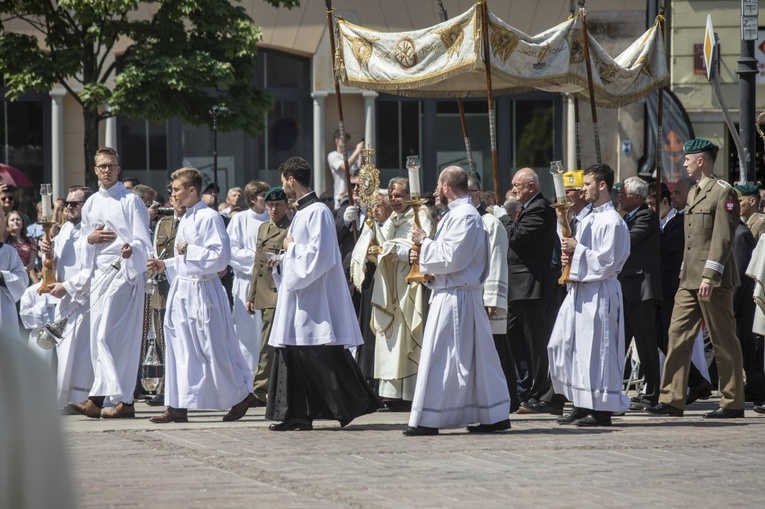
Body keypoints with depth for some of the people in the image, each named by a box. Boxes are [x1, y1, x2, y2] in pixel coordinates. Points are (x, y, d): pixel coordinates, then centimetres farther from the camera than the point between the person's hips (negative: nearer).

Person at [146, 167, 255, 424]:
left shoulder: (209, 218, -12)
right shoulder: (185, 220, 15)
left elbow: (220, 256, -18)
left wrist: (189, 250, -16)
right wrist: (165, 265, 12)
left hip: (203, 290, -9)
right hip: (182, 289, 9)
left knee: (214, 349, -1)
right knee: (180, 349, 6)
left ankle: (241, 395, 15)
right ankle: (177, 407, 6)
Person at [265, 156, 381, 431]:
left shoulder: (318, 212, -14)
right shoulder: (301, 212, 15)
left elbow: (319, 254, -21)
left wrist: (291, 247, -10)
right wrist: (283, 260, 10)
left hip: (316, 297, -10)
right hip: (297, 295, 10)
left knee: (324, 356, -7)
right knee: (292, 353, 8)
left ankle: (355, 403, 2)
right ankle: (296, 415, 10)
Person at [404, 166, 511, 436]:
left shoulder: (464, 216, -16)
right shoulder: (458, 213, 16)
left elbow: (452, 258, -20)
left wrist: (424, 242, -10)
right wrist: (423, 256, 8)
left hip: (454, 299, -10)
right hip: (456, 294, 10)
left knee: (439, 356, -7)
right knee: (475, 359, 11)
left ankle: (427, 420, -5)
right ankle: (494, 414, 14)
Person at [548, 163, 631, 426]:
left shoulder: (612, 222, -12)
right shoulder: (588, 220, 17)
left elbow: (607, 261, -18)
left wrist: (578, 250, -14)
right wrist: (570, 256, 3)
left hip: (599, 292, -10)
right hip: (579, 289, 10)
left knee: (596, 350, -6)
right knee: (563, 345, 9)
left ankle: (601, 410, -1)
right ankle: (582, 405, 15)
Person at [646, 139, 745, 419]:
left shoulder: (723, 193, -11)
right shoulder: (694, 192, 18)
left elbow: (723, 238, -17)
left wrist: (710, 277, -22)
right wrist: (686, 274, 18)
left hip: (714, 281, -9)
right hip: (689, 280, 9)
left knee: (724, 342, -1)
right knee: (678, 335, 3)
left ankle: (733, 403, 5)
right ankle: (672, 400, 3)